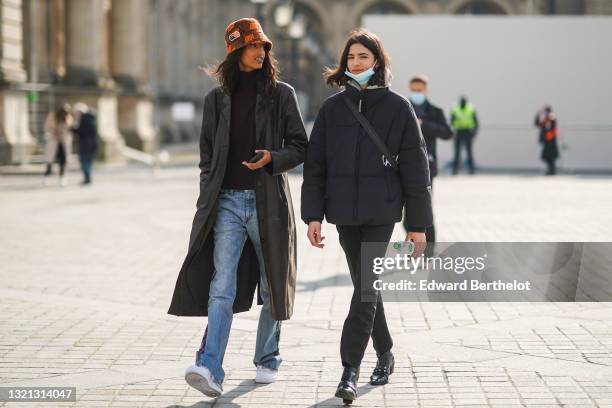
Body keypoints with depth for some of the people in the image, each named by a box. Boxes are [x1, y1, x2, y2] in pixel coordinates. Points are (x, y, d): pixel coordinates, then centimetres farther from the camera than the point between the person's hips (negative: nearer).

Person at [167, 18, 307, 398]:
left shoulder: (282, 94, 4)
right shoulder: (217, 99, 9)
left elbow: (300, 147, 4)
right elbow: (207, 154, 15)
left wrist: (272, 158, -15)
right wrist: (208, 200, 7)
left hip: (268, 202, 0)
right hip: (228, 202, 1)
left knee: (272, 285, 10)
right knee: (221, 287, -12)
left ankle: (267, 359, 26)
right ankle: (210, 369, -21)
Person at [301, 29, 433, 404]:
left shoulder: (398, 108, -3)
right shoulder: (333, 108, 5)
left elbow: (415, 168, -1)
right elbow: (315, 165, 5)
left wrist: (418, 224, -2)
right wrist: (313, 215, -3)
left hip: (382, 211, -3)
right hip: (344, 212, 4)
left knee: (366, 288, -10)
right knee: (365, 287, 13)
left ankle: (350, 371, -10)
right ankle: (385, 354, 30)